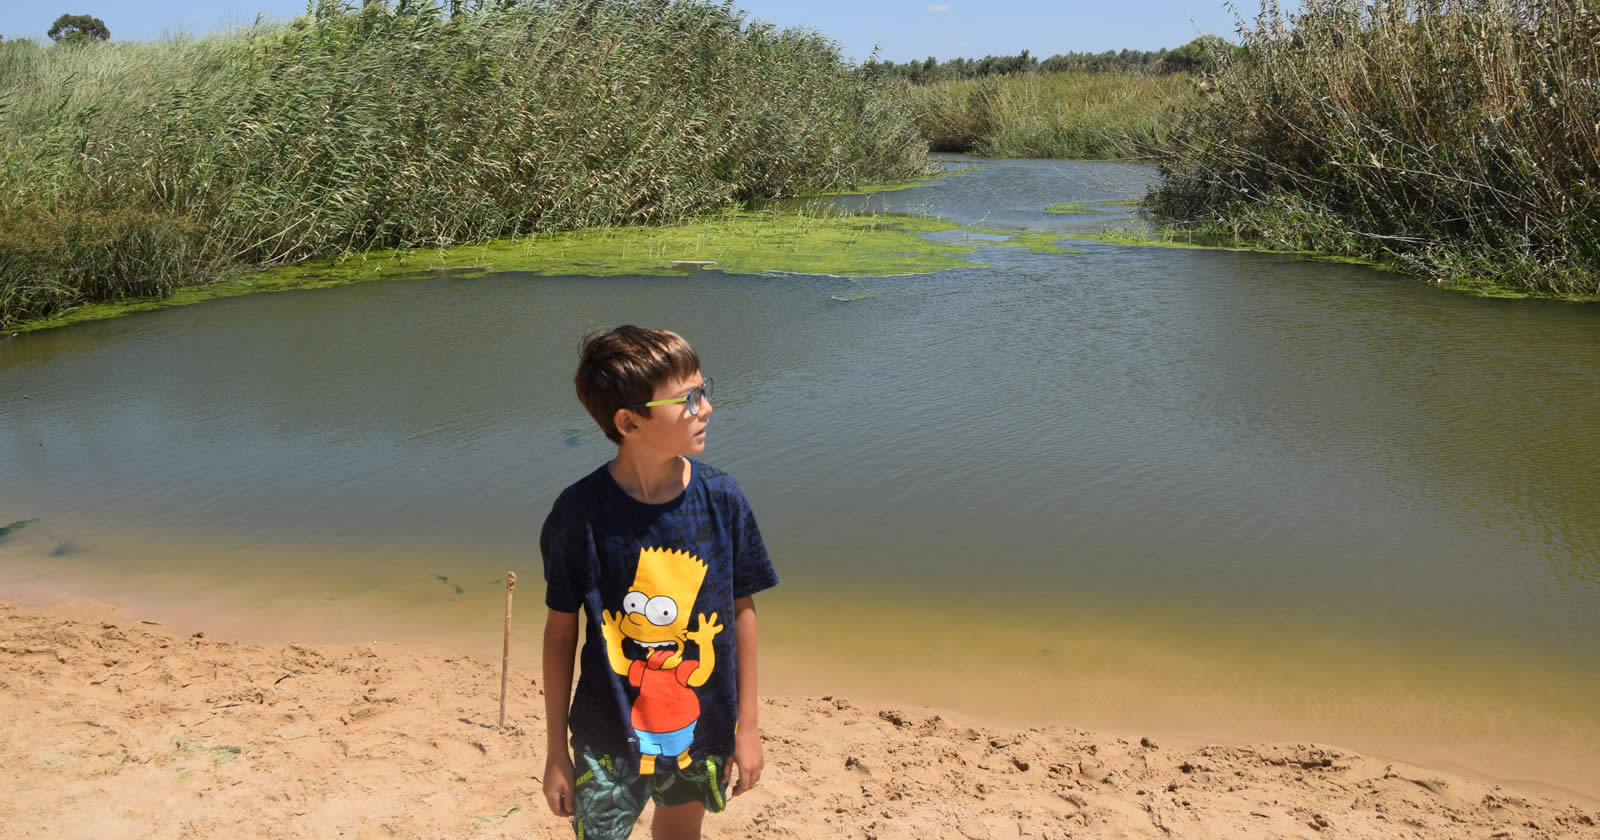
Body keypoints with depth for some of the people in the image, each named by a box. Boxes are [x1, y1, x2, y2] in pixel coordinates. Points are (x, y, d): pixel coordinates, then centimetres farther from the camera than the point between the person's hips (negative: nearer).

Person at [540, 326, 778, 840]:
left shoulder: (721, 499, -12)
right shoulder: (580, 514, -18)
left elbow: (741, 609, -1)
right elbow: (560, 631, -8)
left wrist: (747, 725, 3)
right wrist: (556, 752, -2)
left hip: (702, 725, 3)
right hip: (609, 735, -3)